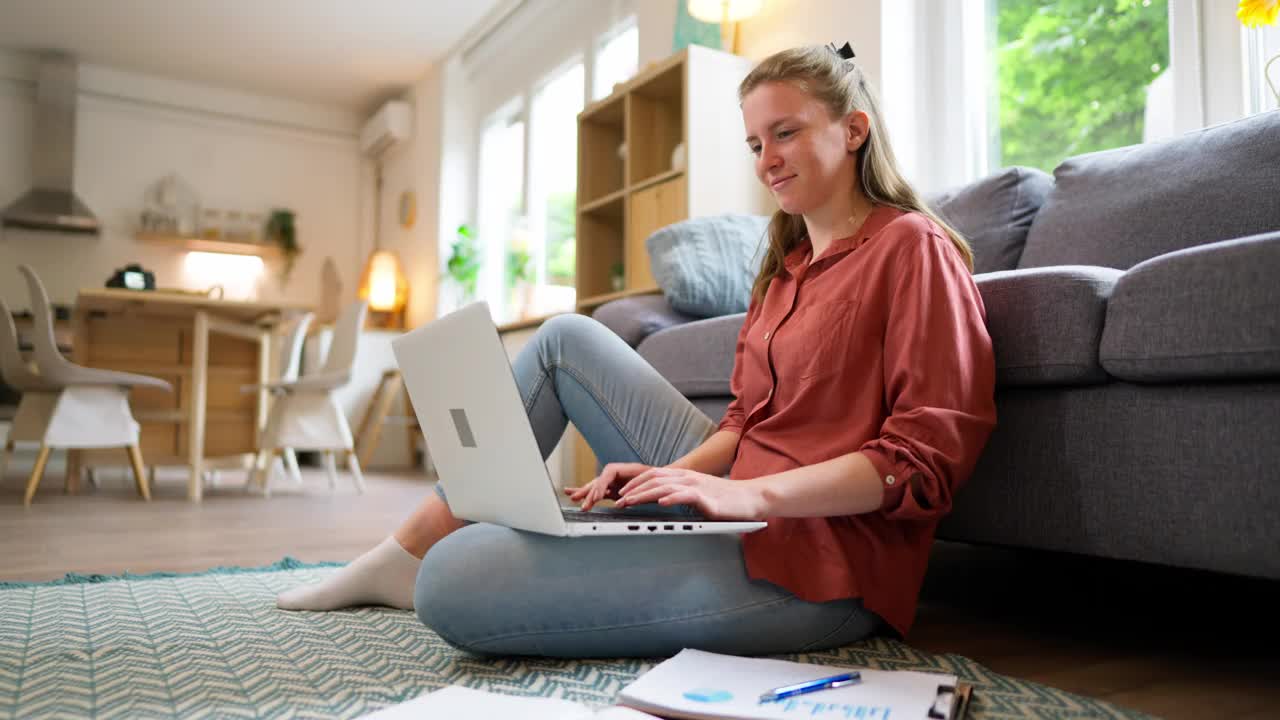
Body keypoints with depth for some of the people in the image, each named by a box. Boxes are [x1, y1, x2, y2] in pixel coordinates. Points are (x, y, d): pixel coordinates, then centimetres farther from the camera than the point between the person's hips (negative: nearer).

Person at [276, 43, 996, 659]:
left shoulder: (912, 247, -9)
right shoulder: (791, 262, 17)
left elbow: (931, 455, -17)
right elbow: (750, 418, 13)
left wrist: (750, 493, -26)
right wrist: (678, 472, -7)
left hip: (815, 562, -9)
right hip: (739, 505, 9)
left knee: (453, 583, -25)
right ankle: (414, 545, 10)